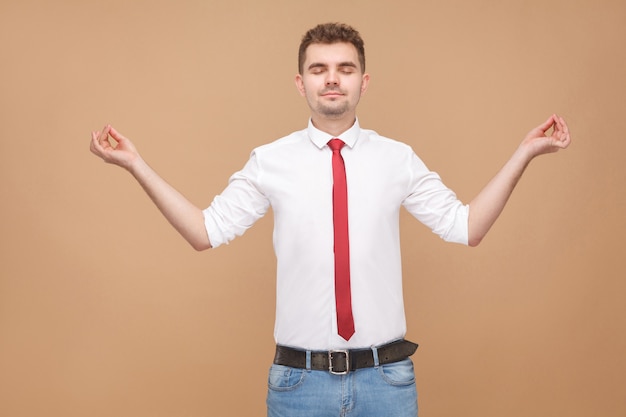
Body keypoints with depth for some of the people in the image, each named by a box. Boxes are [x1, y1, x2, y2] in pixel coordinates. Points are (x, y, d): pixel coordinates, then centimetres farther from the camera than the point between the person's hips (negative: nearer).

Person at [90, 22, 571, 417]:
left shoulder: (398, 159, 0)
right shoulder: (270, 161, -1)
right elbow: (207, 231, 2)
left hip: (386, 377, 1)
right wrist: (137, 165, -3)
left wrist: (523, 154, -3)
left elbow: (466, 227, 3)